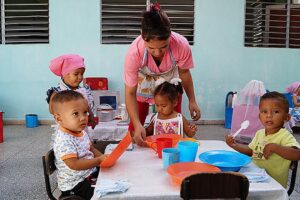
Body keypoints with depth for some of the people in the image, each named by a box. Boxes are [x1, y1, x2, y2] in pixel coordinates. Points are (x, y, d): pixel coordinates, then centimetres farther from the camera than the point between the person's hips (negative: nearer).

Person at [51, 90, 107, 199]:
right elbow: (74, 164, -29)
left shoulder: (81, 132, 3)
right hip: (74, 185, -9)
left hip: (90, 174, 9)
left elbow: (91, 149, 15)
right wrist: (99, 160, -26)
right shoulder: (64, 141, -25)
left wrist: (104, 158, -2)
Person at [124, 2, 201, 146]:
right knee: (135, 127, 2)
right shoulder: (134, 52, -39)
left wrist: (192, 101, -5)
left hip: (170, 83, 1)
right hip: (143, 85, -1)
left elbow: (184, 72, -12)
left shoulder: (181, 45, -35)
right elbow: (130, 93, -30)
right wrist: (137, 125, -40)